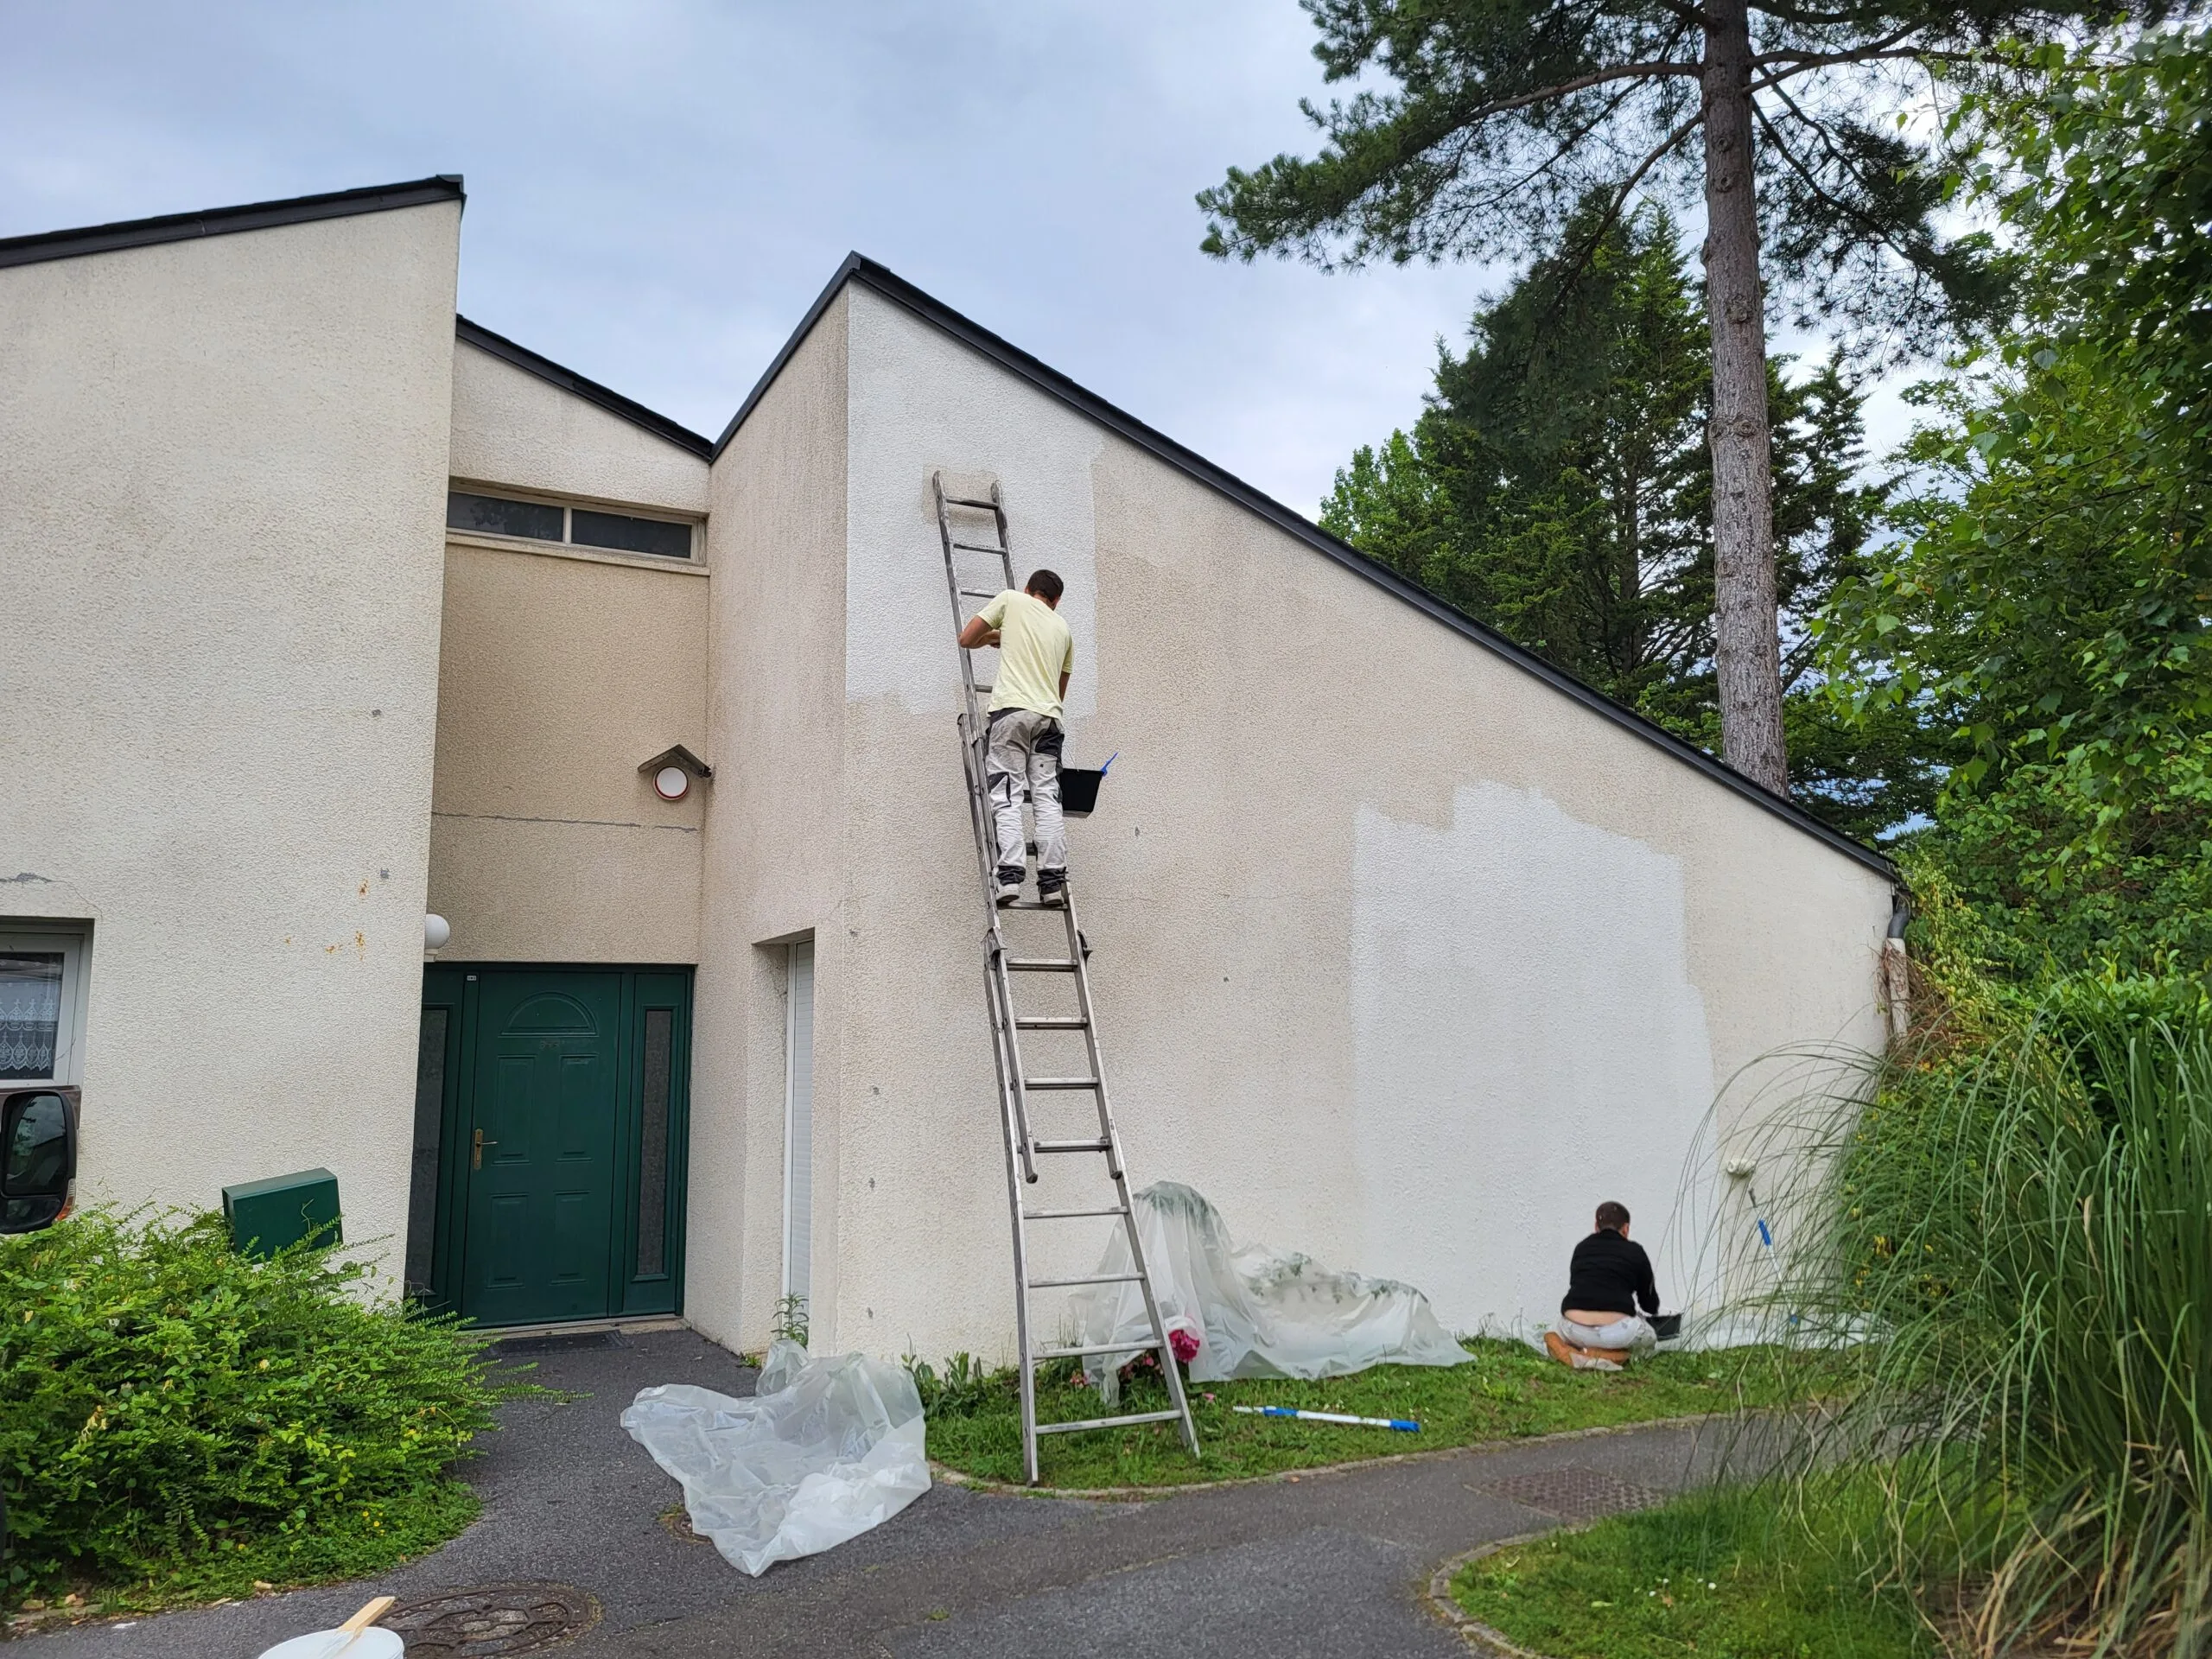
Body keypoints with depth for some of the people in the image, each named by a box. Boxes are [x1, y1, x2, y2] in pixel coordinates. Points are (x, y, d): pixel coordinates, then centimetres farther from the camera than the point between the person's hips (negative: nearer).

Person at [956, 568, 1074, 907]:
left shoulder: (1011, 600, 12)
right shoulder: (1063, 629, 24)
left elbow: (966, 640, 13)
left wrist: (995, 636, 32)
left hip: (1012, 711, -4)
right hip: (1049, 717, 4)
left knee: (1006, 797, -7)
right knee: (1047, 797, 1)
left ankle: (1009, 875, -19)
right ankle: (1052, 880, -7)